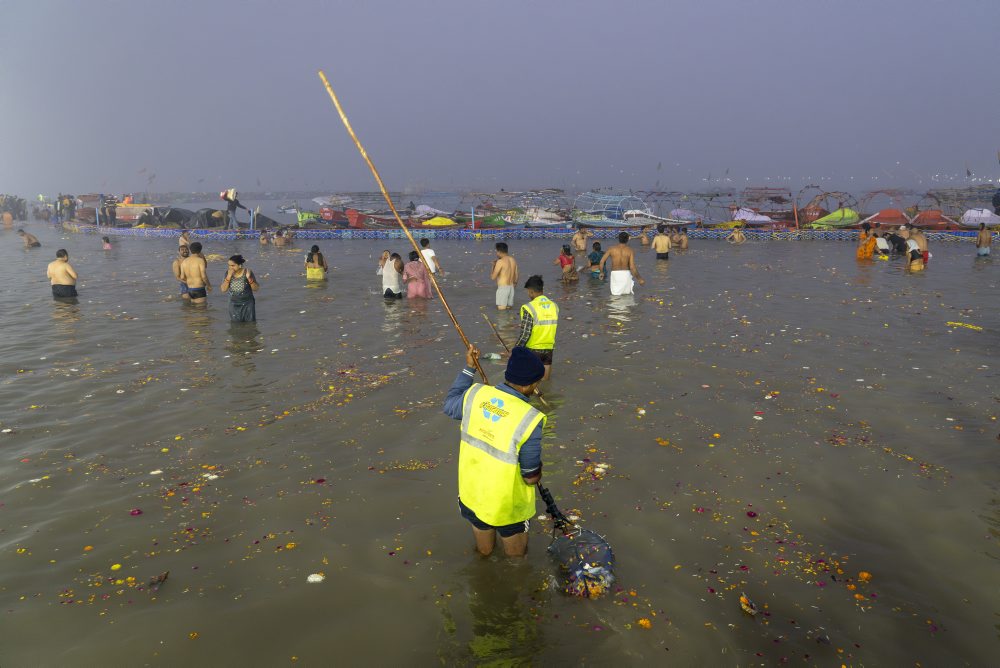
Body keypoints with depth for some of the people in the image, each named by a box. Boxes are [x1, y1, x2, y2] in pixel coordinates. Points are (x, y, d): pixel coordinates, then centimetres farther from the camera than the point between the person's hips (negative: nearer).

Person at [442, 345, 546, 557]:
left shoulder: (476, 394, -18)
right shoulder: (529, 419, -31)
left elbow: (450, 406, 7)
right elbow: (531, 478, -20)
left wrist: (469, 368, 10)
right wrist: (537, 470, 3)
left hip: (471, 493, 5)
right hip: (507, 505, -5)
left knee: (484, 550, 35)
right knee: (515, 554, 28)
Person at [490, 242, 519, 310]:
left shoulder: (500, 261, -15)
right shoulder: (513, 260, 7)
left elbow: (493, 277, -13)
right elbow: (516, 276, 13)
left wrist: (493, 266, 1)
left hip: (502, 288, -7)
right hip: (511, 287, 7)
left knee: (501, 308, -2)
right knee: (508, 307, 16)